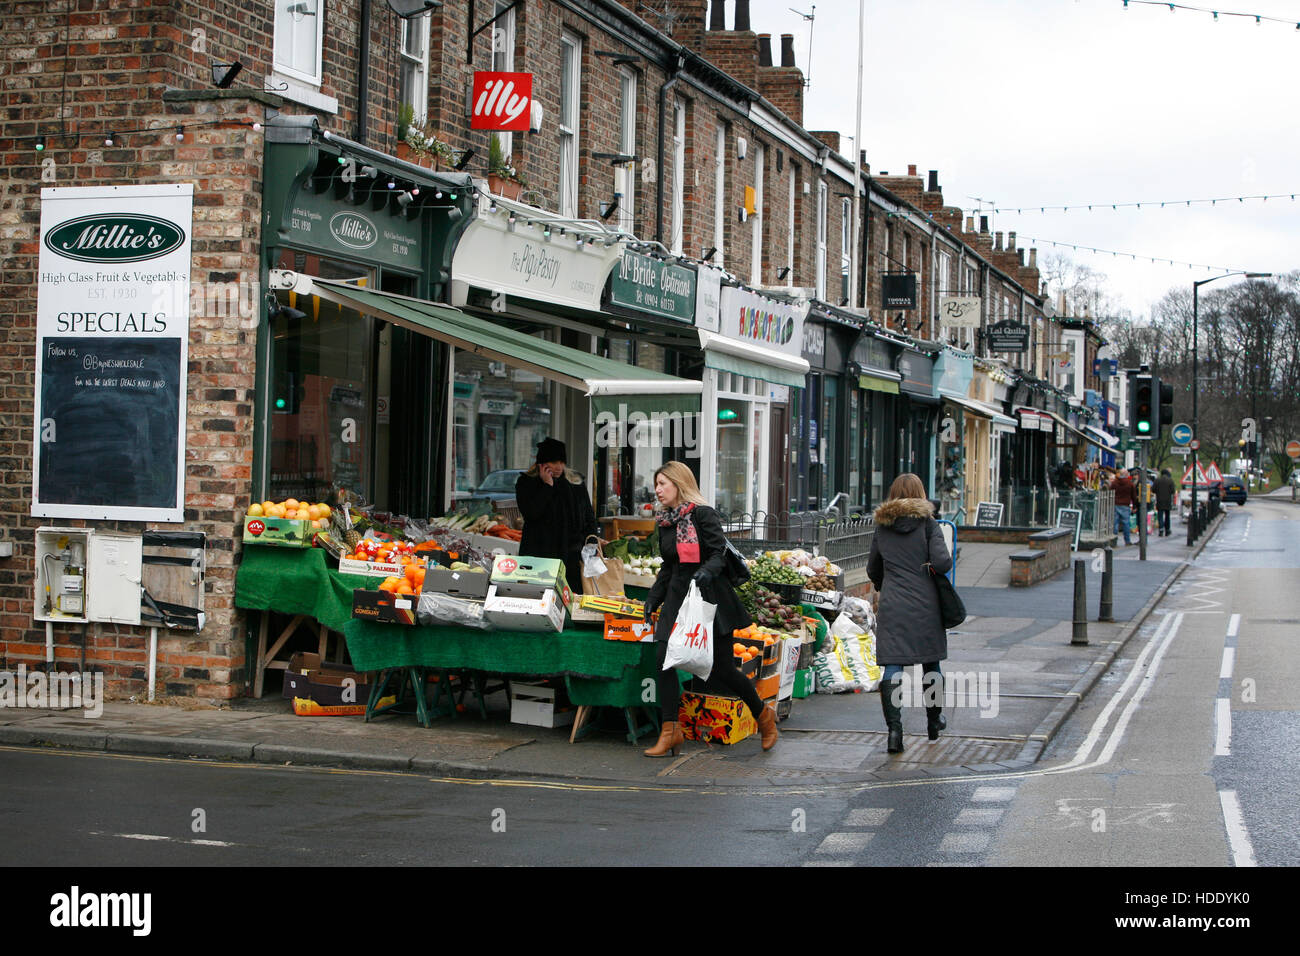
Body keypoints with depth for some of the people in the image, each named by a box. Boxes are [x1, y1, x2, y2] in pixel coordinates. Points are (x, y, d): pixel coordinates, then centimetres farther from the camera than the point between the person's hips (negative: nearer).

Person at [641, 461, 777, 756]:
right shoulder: (664, 522, 13)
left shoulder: (702, 514, -8)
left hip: (709, 598, -6)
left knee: (720, 668, -2)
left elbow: (721, 553, -13)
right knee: (664, 660, -9)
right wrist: (653, 598, 15)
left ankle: (763, 715, 22)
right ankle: (670, 730, -3)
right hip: (677, 599, 6)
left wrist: (707, 570, -32)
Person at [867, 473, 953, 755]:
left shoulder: (881, 528, 7)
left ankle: (894, 726, -20)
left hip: (891, 605, 1)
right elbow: (942, 562, -14)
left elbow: (873, 570, 16)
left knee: (892, 666, -3)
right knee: (930, 663, 16)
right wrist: (940, 564, 8)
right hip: (924, 605, -1)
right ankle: (934, 721, 32)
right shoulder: (927, 523, -3)